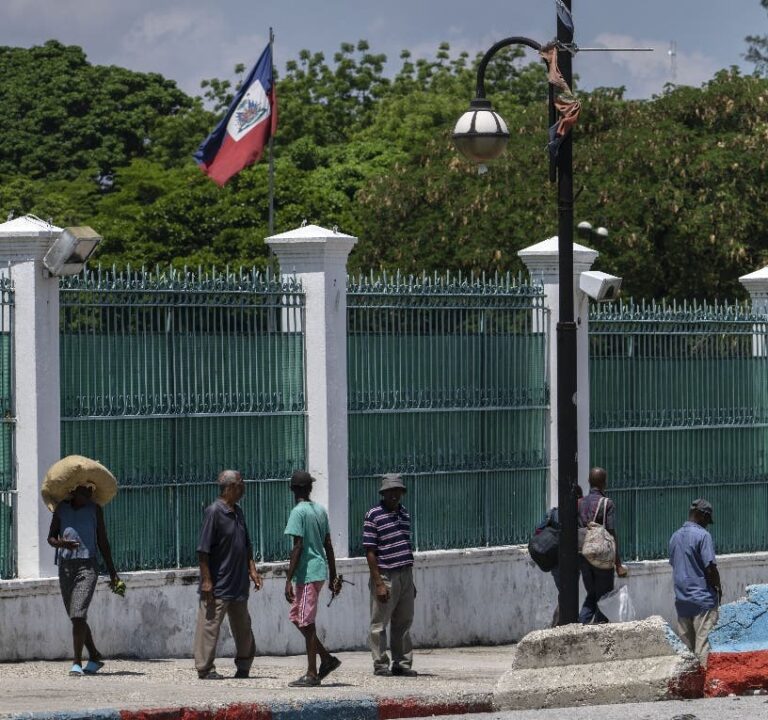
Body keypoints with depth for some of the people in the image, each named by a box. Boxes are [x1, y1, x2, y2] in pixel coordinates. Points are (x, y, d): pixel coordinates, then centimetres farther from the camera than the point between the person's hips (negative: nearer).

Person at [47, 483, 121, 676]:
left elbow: (103, 542, 11)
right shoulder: (61, 508, 8)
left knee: (78, 615, -16)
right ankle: (95, 657, 25)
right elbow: (51, 538, 11)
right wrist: (61, 543, -13)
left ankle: (77, 662, -16)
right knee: (75, 617, 10)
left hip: (87, 566, -3)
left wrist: (112, 571, 10)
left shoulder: (95, 510, 5)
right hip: (65, 566, 3)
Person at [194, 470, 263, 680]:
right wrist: (206, 580, -19)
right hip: (218, 585, -8)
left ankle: (244, 666, 26)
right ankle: (205, 668, 1)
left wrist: (252, 570, 12)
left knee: (243, 626, 15)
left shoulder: (238, 512, 12)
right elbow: (203, 550, -16)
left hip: (238, 583, 8)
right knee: (210, 625, -4)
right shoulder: (214, 512, -14)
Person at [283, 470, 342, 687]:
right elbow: (328, 545, 15)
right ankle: (327, 659, 16)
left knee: (306, 622, -4)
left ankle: (312, 674, -2)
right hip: (320, 571, 8)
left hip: (307, 573, -8)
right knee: (296, 617, 17)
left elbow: (298, 547, -17)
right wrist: (334, 576, 18)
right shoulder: (320, 510, 12)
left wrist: (289, 580, -17)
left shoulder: (298, 512, -12)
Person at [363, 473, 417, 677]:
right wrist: (378, 583, -16)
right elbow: (370, 551, -11)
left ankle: (402, 663, 17)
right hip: (385, 576, -7)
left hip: (405, 575, 7)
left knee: (403, 622, 10)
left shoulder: (404, 514, 13)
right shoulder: (374, 515, -9)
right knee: (379, 623, 0)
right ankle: (380, 665, 5)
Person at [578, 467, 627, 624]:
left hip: (583, 557, 5)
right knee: (603, 597, 4)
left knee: (591, 595, 17)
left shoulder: (580, 503, 5)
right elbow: (611, 534, -13)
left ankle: (581, 625, -1)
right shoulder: (607, 504, -10)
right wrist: (618, 564, -11)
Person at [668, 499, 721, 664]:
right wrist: (719, 588, 0)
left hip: (681, 599, 7)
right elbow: (710, 568, -15)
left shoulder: (675, 537, 10)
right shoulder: (703, 535, -13)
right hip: (703, 599, -7)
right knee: (704, 643, -5)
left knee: (686, 644, 9)